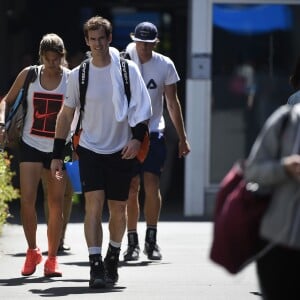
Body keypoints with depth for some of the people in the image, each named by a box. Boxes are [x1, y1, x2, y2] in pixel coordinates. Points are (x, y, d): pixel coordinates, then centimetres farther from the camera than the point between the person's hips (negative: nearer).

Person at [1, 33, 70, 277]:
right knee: (27, 199, -11)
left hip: (59, 148, 0)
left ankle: (52, 258, 16)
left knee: (56, 203, 3)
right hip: (31, 145, 0)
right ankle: (32, 251, 10)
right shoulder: (28, 75, -2)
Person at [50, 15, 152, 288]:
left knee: (118, 208, 7)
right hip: (90, 150, 0)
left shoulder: (128, 69, -3)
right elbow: (66, 114, 7)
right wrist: (57, 155, 5)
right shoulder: (78, 75, 0)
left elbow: (142, 107, -1)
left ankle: (112, 260, 28)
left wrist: (137, 138, -17)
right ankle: (95, 266, -16)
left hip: (122, 151, 0)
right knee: (94, 204, -14)